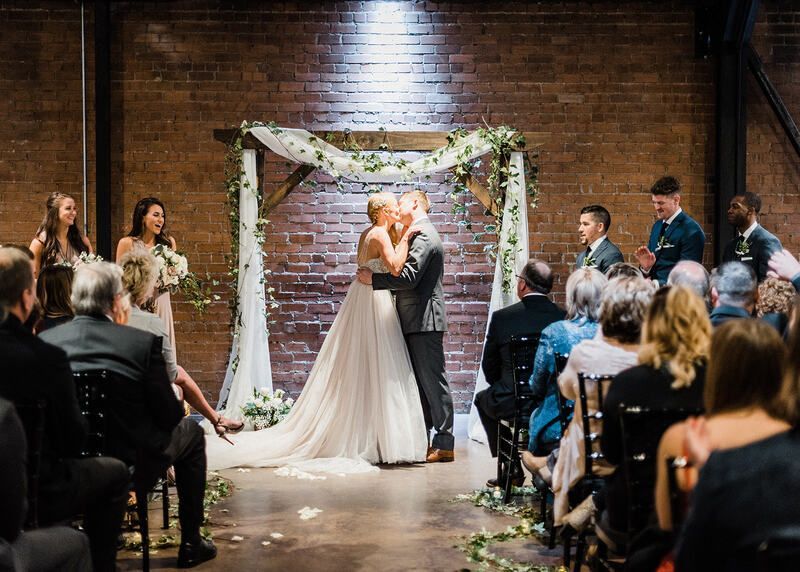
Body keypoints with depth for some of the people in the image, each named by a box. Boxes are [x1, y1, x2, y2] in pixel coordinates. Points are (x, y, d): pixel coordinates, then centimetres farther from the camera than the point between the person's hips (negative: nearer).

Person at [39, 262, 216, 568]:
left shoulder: (44, 341, -9)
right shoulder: (144, 342, -19)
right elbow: (169, 416, -12)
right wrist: (175, 400, 11)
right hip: (132, 460, -4)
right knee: (190, 431, 25)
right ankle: (190, 543, 29)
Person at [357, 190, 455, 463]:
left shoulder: (423, 235, -13)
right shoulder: (421, 233, 19)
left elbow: (409, 277, -23)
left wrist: (374, 278, -16)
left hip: (424, 320, -11)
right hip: (417, 321, 11)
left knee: (432, 380, -7)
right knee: (420, 381, 13)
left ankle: (444, 443, -4)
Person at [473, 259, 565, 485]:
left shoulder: (501, 317, -8)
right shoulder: (564, 317, -4)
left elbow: (489, 367, 3)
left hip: (512, 406, -2)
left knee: (483, 399, 31)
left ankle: (511, 467, 27)